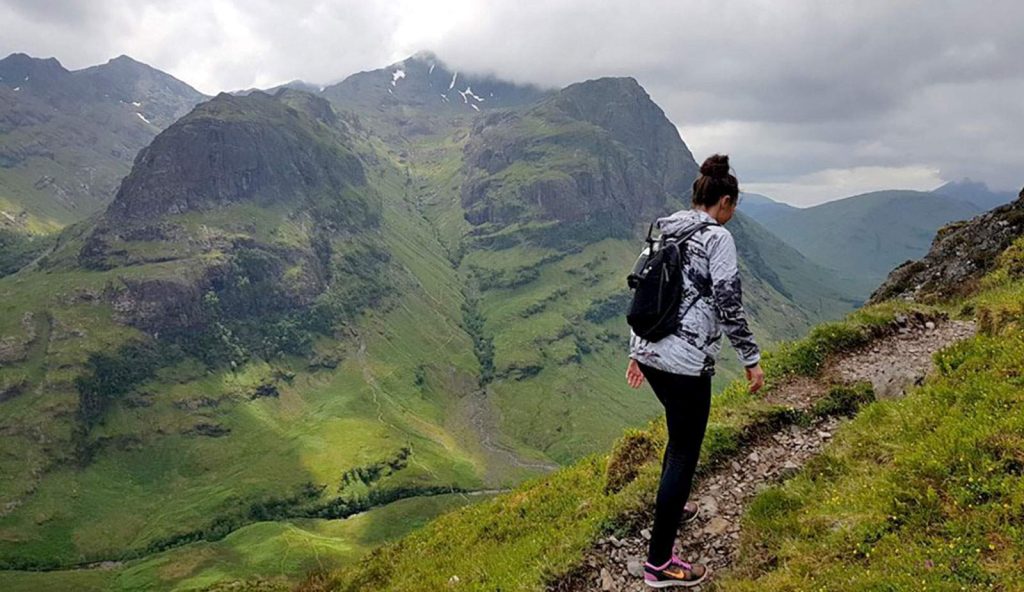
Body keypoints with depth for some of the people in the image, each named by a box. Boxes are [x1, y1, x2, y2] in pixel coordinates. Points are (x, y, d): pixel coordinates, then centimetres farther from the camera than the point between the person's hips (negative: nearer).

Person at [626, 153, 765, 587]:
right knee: (684, 450, 1)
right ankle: (659, 564, 7)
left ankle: (670, 508, 46)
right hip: (686, 360, -8)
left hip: (648, 351, 8)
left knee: (680, 433, 28)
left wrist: (636, 351, 21)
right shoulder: (717, 238, -10)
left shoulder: (663, 232, 12)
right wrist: (752, 360, -4)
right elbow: (729, 306, -14)